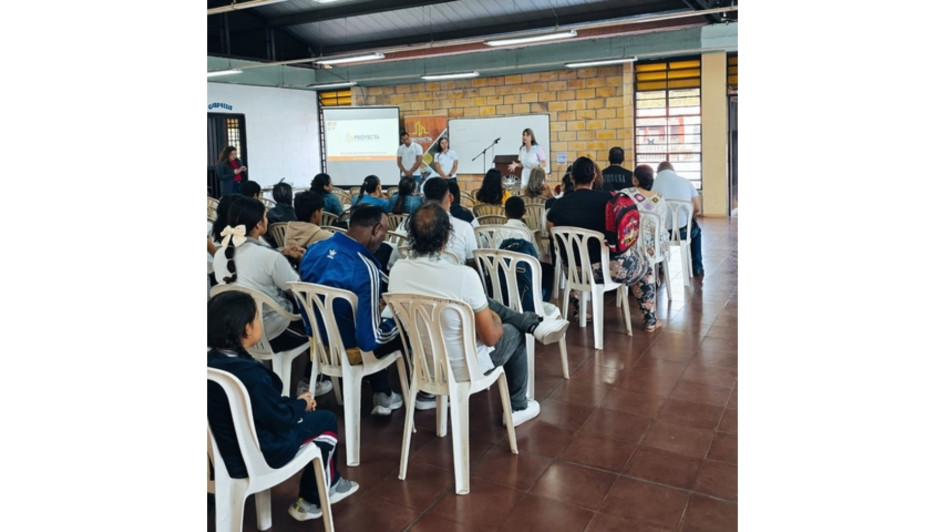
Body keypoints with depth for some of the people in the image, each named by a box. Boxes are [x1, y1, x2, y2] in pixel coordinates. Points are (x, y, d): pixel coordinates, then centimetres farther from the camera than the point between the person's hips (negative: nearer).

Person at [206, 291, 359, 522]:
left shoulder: (211, 361, -6)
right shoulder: (251, 373, -33)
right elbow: (281, 420, -21)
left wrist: (294, 402, 4)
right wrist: (302, 404, -2)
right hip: (256, 456, -8)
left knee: (308, 418, 24)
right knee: (326, 421, 11)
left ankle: (330, 485, 35)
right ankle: (312, 501, 27)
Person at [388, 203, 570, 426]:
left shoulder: (397, 271, -13)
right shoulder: (464, 275, -31)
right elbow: (491, 337, -20)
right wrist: (495, 321, 3)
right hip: (465, 367, -5)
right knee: (514, 333, 25)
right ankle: (518, 408, 41)